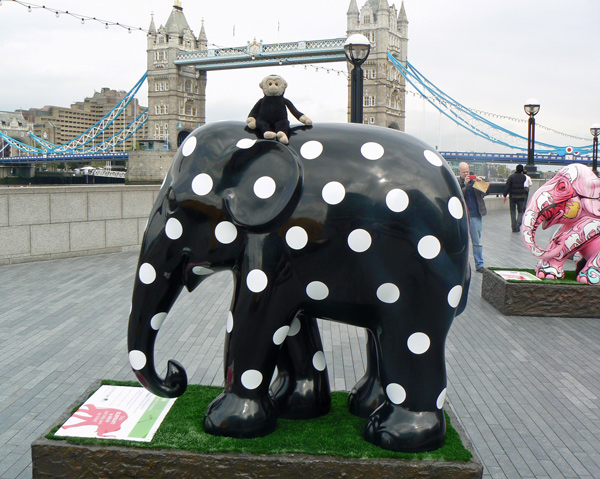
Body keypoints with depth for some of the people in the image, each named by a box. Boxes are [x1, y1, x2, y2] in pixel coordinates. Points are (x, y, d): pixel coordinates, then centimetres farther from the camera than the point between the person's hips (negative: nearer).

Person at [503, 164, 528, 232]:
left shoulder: (511, 177, -4)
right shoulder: (524, 177, -1)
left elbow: (507, 186, -10)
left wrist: (505, 196, -8)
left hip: (512, 196, 0)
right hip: (521, 196, 0)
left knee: (513, 212, 8)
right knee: (520, 212, 12)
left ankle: (514, 227, 6)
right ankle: (518, 223, -12)